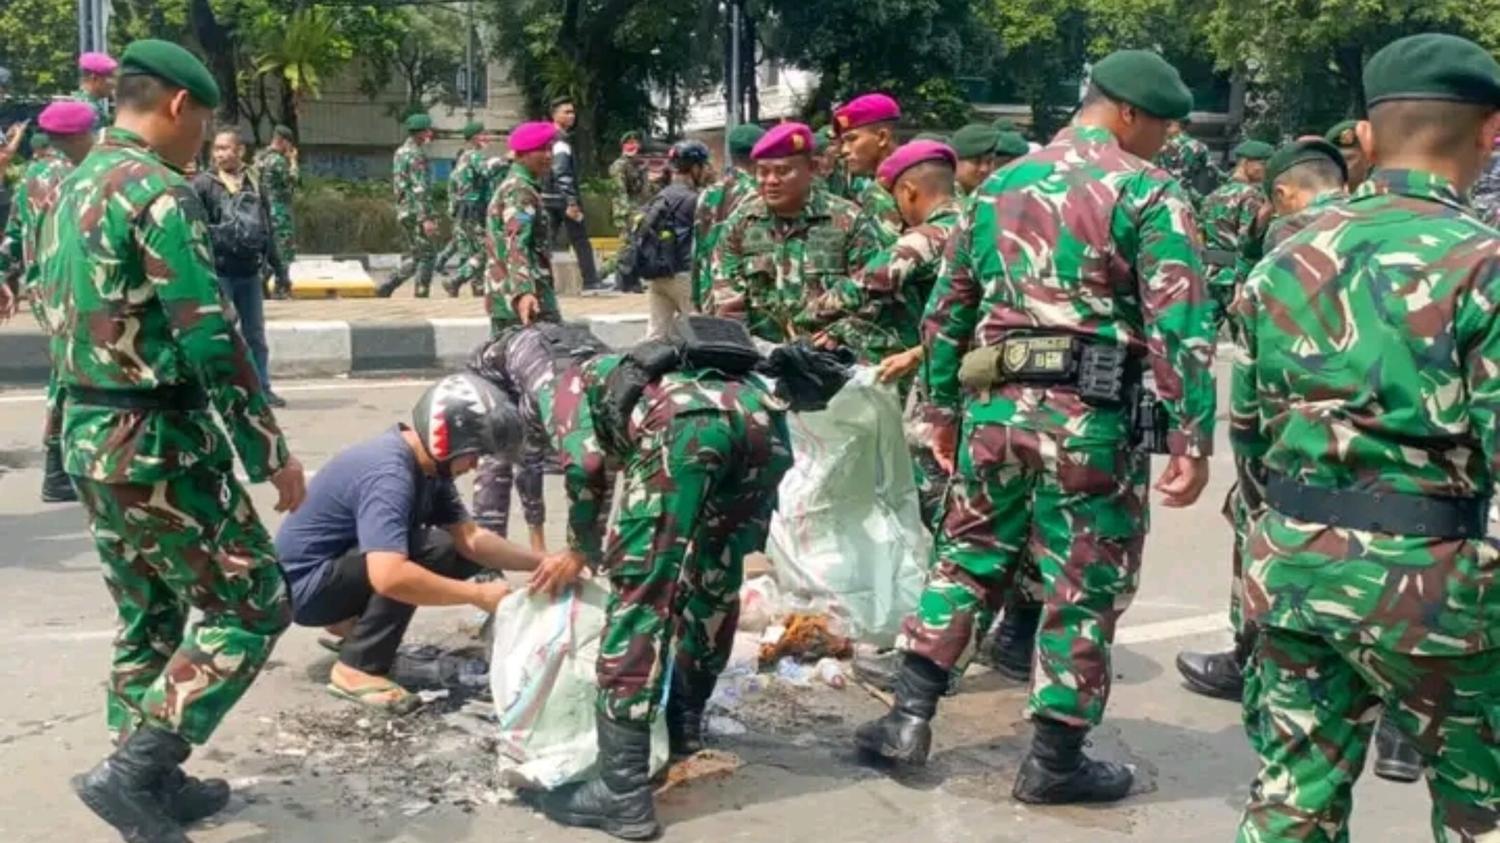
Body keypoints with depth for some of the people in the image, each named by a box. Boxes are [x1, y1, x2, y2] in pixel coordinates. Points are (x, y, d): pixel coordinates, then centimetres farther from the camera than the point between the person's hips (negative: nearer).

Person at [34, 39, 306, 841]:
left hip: (86, 432, 10)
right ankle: (131, 769, -3)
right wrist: (272, 452, -15)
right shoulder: (157, 192, -17)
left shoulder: (71, 189, 12)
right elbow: (211, 342, -21)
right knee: (251, 605, 0)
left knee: (148, 617, 18)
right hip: (155, 440, -9)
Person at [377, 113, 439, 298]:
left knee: (414, 256, 15)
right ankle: (422, 293, 2)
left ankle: (387, 287, 8)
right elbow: (420, 189, -21)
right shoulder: (416, 154, -15)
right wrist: (426, 218, -23)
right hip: (417, 211, -9)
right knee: (427, 255, 0)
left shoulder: (401, 152, 15)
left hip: (405, 211, 9)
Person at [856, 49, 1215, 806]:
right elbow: (1179, 327, -13)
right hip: (1093, 419, -5)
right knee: (1084, 590, 7)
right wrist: (1191, 438, -11)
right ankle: (1055, 759, 16)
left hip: (996, 406, 5)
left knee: (965, 558, 18)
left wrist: (941, 408, 23)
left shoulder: (999, 186, 14)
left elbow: (948, 311, 16)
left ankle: (909, 714, 17)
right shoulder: (1149, 192, -4)